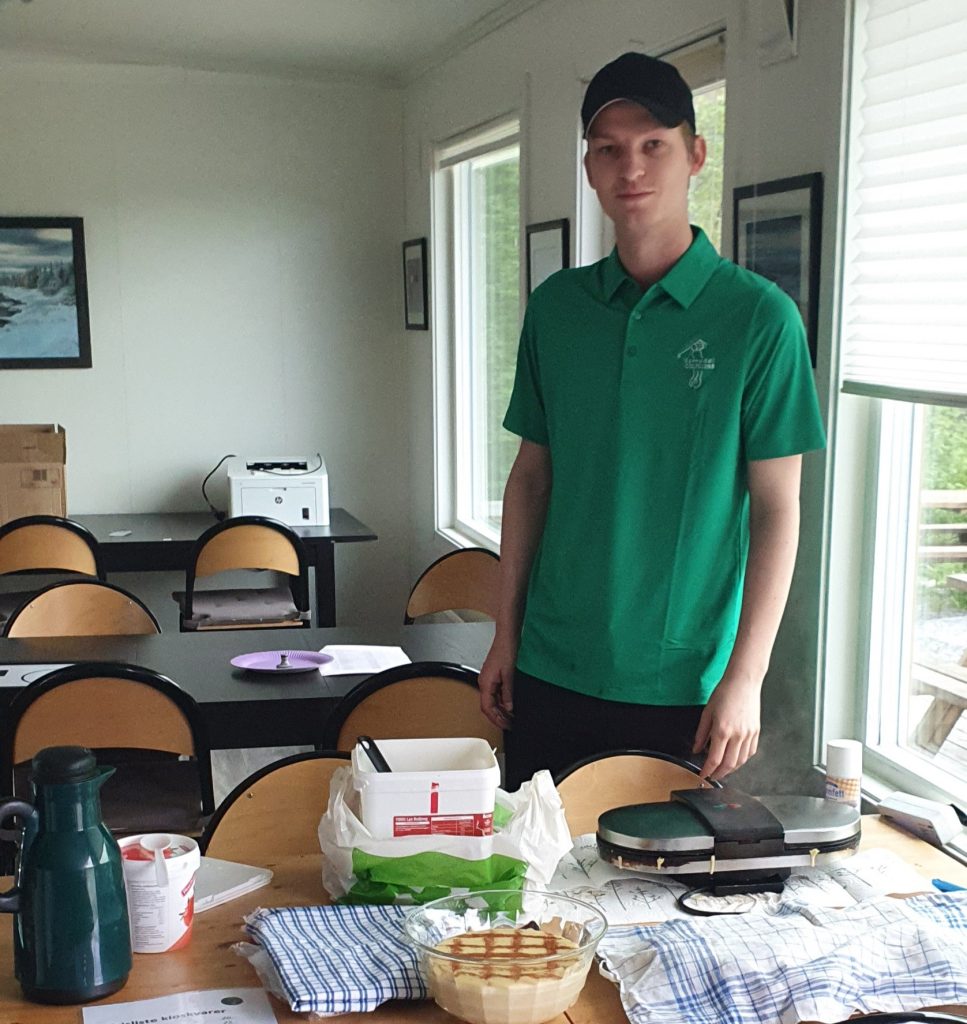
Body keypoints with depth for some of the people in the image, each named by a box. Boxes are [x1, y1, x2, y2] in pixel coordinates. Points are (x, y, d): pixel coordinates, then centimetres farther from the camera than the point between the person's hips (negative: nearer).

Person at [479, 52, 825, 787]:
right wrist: (506, 632, 7)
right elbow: (532, 476, 8)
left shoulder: (758, 317, -9)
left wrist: (746, 677, -12)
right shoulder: (556, 305, 3)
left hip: (684, 684, -3)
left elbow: (777, 509, -8)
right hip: (551, 671, 3)